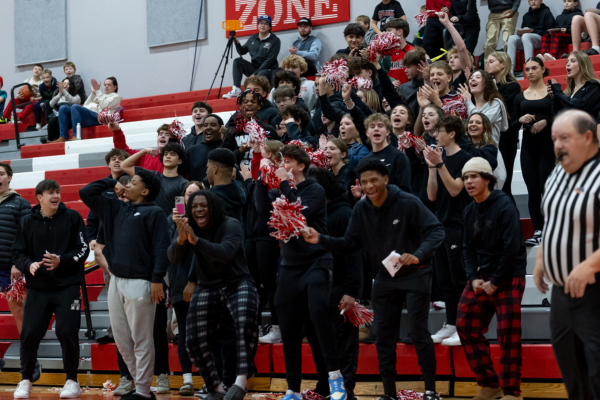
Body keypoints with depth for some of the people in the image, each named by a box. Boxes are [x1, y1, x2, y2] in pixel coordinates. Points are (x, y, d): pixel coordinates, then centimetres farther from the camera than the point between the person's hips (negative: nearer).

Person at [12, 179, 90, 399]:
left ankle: (72, 380, 9)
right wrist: (28, 265, -14)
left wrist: (61, 261, -16)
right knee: (29, 333, -3)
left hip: (67, 286, -2)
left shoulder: (72, 218, 0)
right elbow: (18, 253, 7)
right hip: (37, 288, 2)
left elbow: (83, 249, -1)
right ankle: (25, 380, 17)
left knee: (67, 332, -9)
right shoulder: (27, 222, 5)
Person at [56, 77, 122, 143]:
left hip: (97, 117, -8)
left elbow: (104, 106, -5)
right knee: (63, 109, -10)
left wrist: (98, 91, -2)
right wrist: (93, 93, 19)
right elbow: (85, 106, 27)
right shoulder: (102, 96, 39)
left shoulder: (115, 97, 17)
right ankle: (64, 137, -24)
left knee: (75, 107, -32)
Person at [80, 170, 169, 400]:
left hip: (139, 283, -7)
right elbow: (86, 193, 22)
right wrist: (111, 183, 17)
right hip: (116, 281, 8)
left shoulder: (154, 213, -3)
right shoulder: (115, 208, 18)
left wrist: (157, 279, -18)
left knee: (141, 340, -3)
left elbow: (161, 248, -11)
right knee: (121, 338, 10)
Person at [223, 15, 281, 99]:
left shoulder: (275, 40, -6)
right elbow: (242, 51, 14)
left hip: (268, 70, -6)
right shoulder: (253, 38, 11)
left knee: (261, 74, -39)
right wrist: (237, 43, -9)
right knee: (237, 61, -13)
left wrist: (255, 74, -16)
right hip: (254, 68, 6)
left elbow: (270, 60, -12)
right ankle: (236, 90, -23)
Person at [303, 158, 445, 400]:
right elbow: (349, 244, 2)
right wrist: (321, 240, -14)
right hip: (385, 278, 6)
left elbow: (436, 231, -19)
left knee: (418, 332, -9)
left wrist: (419, 255, -36)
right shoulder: (361, 210, -2)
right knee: (384, 335, 6)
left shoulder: (408, 203, -17)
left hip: (415, 275, -5)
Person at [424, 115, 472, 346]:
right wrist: (432, 167, -2)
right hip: (441, 225, 8)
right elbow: (432, 195, 7)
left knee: (459, 279, -5)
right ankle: (450, 325, 16)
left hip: (457, 225, -8)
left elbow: (454, 189, -18)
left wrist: (440, 164, -22)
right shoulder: (440, 157, 13)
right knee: (445, 279, 10)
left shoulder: (464, 159, -7)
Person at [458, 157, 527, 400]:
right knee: (465, 325, 2)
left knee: (508, 334, -7)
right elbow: (468, 248, 11)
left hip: (508, 277, -7)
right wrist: (473, 278, -5)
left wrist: (495, 282, -16)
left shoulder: (504, 205, -13)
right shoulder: (469, 211, 8)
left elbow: (512, 247, -17)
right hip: (482, 277, 7)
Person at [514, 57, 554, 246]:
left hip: (548, 144, -3)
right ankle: (538, 231, 6)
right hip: (528, 145, 3)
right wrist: (521, 120, -9)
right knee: (532, 189, 1)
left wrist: (546, 122, -18)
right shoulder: (520, 97, 12)